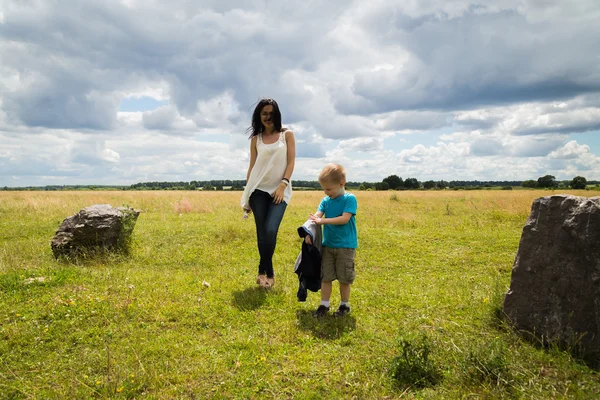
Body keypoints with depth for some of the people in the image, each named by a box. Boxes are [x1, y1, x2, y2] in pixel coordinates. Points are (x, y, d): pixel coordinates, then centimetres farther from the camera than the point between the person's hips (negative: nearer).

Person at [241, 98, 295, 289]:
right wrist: (246, 196, 6)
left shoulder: (287, 135, 5)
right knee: (261, 234, 1)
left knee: (270, 232, -16)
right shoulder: (255, 139, 9)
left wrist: (283, 185, -13)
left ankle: (263, 271, 5)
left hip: (280, 190, -2)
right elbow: (252, 166, 9)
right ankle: (269, 273, 18)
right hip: (259, 190, 2)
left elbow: (291, 162, -1)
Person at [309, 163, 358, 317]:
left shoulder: (350, 199, -11)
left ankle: (345, 305, 24)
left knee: (344, 278, 7)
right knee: (325, 277, 9)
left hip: (345, 246, -4)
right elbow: (316, 217, -8)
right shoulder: (325, 201, 3)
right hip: (327, 245, 5)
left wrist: (322, 221, -24)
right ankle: (324, 304, 21)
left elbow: (345, 219, -22)